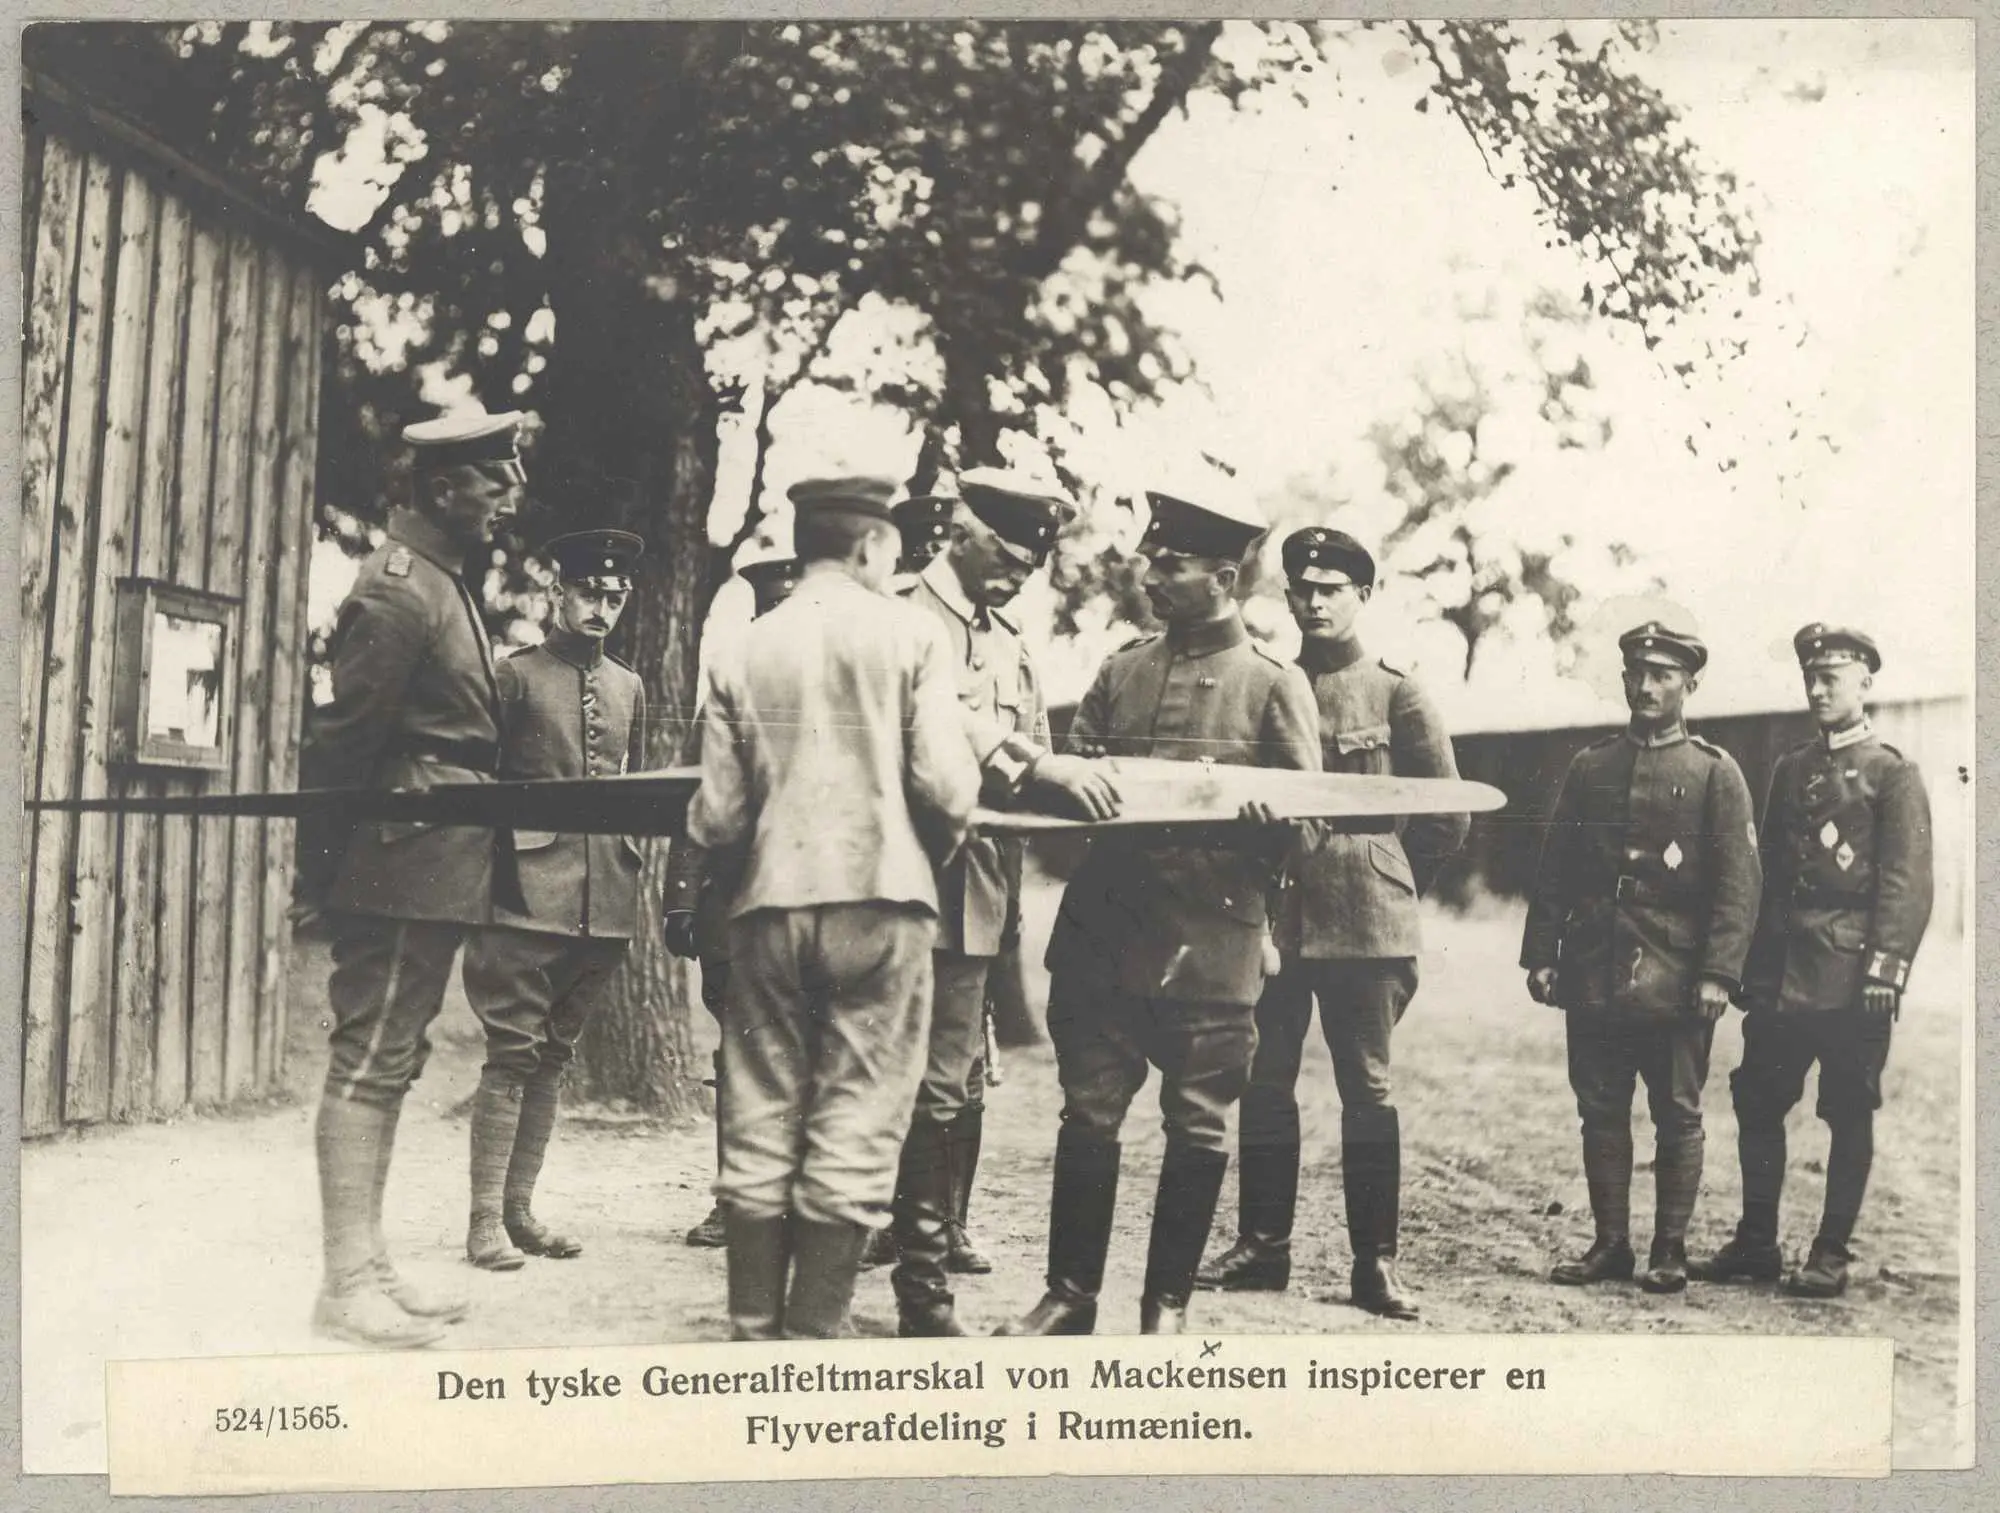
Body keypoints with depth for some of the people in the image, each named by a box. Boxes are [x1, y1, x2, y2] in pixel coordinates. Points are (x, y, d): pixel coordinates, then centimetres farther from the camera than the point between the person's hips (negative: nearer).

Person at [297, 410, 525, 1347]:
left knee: (388, 1060, 13)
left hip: (436, 871, 10)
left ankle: (367, 1266, 22)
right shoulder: (399, 591, -14)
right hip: (408, 862, -10)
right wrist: (326, 864, -13)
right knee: (370, 1060, -6)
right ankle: (348, 1284, 0)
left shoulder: (441, 584, 18)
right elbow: (343, 738, -17)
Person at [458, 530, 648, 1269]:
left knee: (554, 1055, 11)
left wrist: (632, 874, 14)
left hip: (605, 901, 5)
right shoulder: (516, 674, 0)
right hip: (530, 894, -5)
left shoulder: (630, 688, 16)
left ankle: (520, 1207, 19)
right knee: (512, 1053, -5)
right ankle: (486, 1219, 1)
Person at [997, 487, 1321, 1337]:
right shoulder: (1121, 673, 13)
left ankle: (1168, 1303, 18)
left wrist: (1262, 821, -21)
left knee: (1196, 1124, 5)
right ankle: (1070, 1294, 17)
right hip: (1105, 933, 3)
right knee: (1088, 1113, 6)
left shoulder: (1274, 684, 1)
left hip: (1213, 943, -3)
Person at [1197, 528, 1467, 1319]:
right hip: (1274, 918, 3)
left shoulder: (1396, 694, 2)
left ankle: (1374, 1262, 7)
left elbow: (1448, 818, 6)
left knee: (1366, 1090, 1)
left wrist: (1388, 883, 10)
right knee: (1264, 1085, 6)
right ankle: (1261, 1245, 16)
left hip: (1364, 925, -3)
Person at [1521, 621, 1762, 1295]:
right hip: (1594, 977, 3)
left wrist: (1718, 974, -13)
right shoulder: (1589, 766, 10)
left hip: (1674, 979, -3)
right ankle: (1610, 1245, 17)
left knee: (1677, 1118, 5)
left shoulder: (1716, 772, 0)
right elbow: (1554, 868, 11)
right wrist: (1541, 954, 4)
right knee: (1601, 1113, 8)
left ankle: (1669, 1251, 14)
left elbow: (1738, 883, -5)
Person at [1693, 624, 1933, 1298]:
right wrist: (1753, 964, 12)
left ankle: (1831, 1257, 10)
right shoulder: (1790, 769, 15)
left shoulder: (1892, 773, -1)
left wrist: (1886, 966, -17)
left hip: (1852, 975, -5)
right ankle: (1756, 1244, 16)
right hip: (1783, 972, 6)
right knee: (1757, 1101, 6)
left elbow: (1907, 881, -9)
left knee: (1848, 1115, 2)